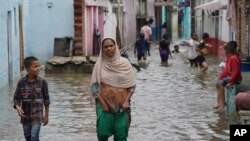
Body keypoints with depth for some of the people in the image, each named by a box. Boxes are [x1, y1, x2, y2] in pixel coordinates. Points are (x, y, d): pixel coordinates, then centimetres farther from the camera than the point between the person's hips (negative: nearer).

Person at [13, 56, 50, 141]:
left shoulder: (42, 82, -10)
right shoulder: (21, 82, -10)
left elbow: (46, 99, -1)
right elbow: (16, 98, -2)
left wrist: (46, 115, 3)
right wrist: (18, 107, -24)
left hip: (37, 115, -2)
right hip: (25, 114, 2)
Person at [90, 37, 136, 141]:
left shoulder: (124, 63, 1)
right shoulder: (99, 64, 1)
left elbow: (132, 84, 3)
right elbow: (94, 86, 0)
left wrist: (126, 101, -8)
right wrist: (102, 103, -8)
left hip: (121, 104, 0)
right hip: (105, 104, 0)